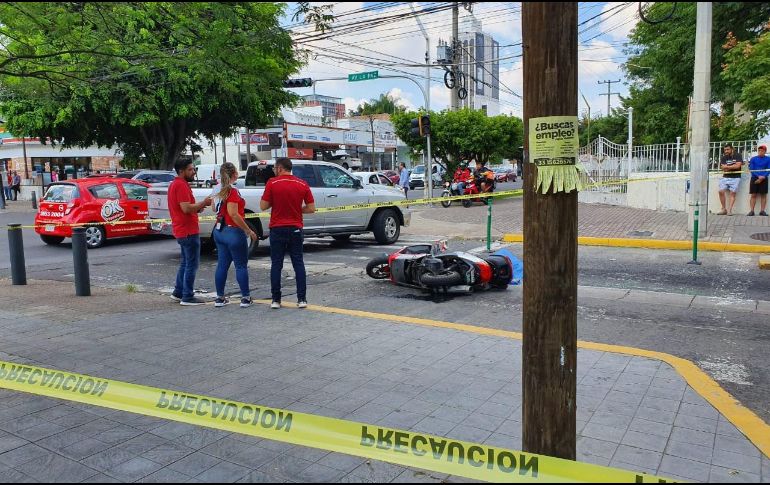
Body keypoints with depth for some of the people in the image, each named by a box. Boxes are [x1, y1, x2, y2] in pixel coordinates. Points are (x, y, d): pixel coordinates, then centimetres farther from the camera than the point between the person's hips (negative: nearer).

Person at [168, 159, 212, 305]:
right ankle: (187, 297, 0)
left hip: (182, 231, 11)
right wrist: (204, 203, -13)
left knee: (185, 263, 19)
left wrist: (197, 208, 10)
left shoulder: (175, 184, 17)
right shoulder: (181, 185, -16)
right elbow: (186, 208, -24)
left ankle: (178, 292, 26)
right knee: (191, 264, -4)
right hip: (188, 231, -11)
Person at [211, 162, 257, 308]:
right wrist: (249, 231, -20)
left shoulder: (218, 189, 7)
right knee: (241, 265, 2)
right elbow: (233, 214, -23)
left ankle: (220, 297, 16)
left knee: (222, 264, 12)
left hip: (219, 231, 8)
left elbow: (214, 208, 19)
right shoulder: (232, 191, -17)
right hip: (233, 231, -8)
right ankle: (245, 297, 7)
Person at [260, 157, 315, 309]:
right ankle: (302, 299, 5)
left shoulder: (272, 183, -7)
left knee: (276, 265, 6)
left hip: (277, 229, -2)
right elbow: (311, 208, 0)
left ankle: (276, 300, 7)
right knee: (298, 264, 7)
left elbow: (263, 206, -6)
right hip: (295, 229, 2)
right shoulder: (303, 184, 0)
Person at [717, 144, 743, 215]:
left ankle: (730, 210, -8)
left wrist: (727, 166, -7)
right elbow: (724, 169, -3)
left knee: (732, 193, -8)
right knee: (721, 191, -9)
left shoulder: (737, 156, 1)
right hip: (725, 177, 3)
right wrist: (733, 167, -7)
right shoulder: (723, 158, 8)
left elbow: (738, 166, -12)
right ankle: (724, 209, 1)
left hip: (735, 178, -3)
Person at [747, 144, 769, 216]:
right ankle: (752, 211, -1)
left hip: (764, 179, 0)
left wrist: (763, 177, -15)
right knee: (753, 195, -1)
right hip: (754, 178, 0)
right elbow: (751, 169, -2)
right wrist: (758, 176, -15)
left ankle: (762, 211, 4)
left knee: (763, 195, 1)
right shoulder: (753, 159, 4)